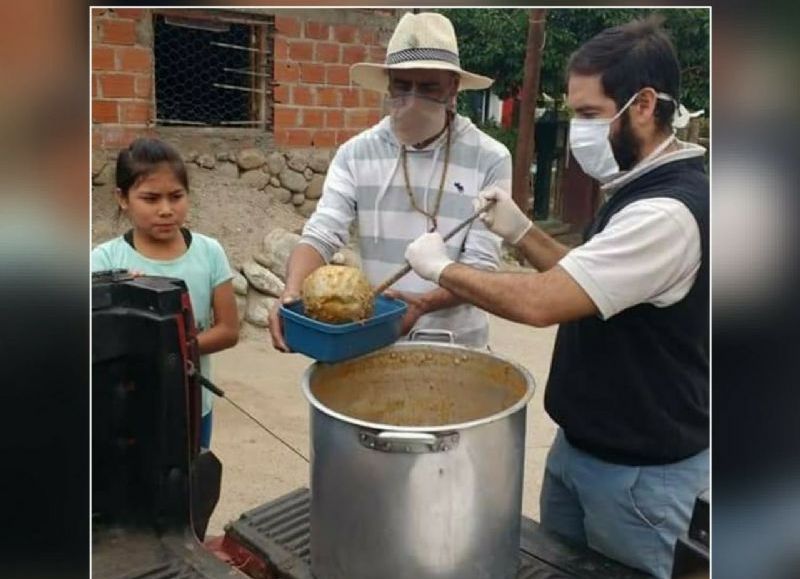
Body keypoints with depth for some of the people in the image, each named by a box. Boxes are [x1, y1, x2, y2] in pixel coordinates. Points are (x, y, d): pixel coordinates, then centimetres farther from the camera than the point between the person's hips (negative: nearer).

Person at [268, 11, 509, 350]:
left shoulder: (490, 159, -10)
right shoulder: (356, 153, -4)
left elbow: (482, 263, -13)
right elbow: (321, 235, -11)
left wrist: (425, 303, -30)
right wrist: (292, 295, -30)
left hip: (455, 343, -1)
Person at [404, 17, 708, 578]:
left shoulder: (669, 211, -27)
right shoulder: (644, 191, 6)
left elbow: (540, 302, -32)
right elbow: (586, 278, 14)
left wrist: (441, 267, -17)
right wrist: (522, 232, 0)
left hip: (638, 467, -9)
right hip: (580, 442, 9)